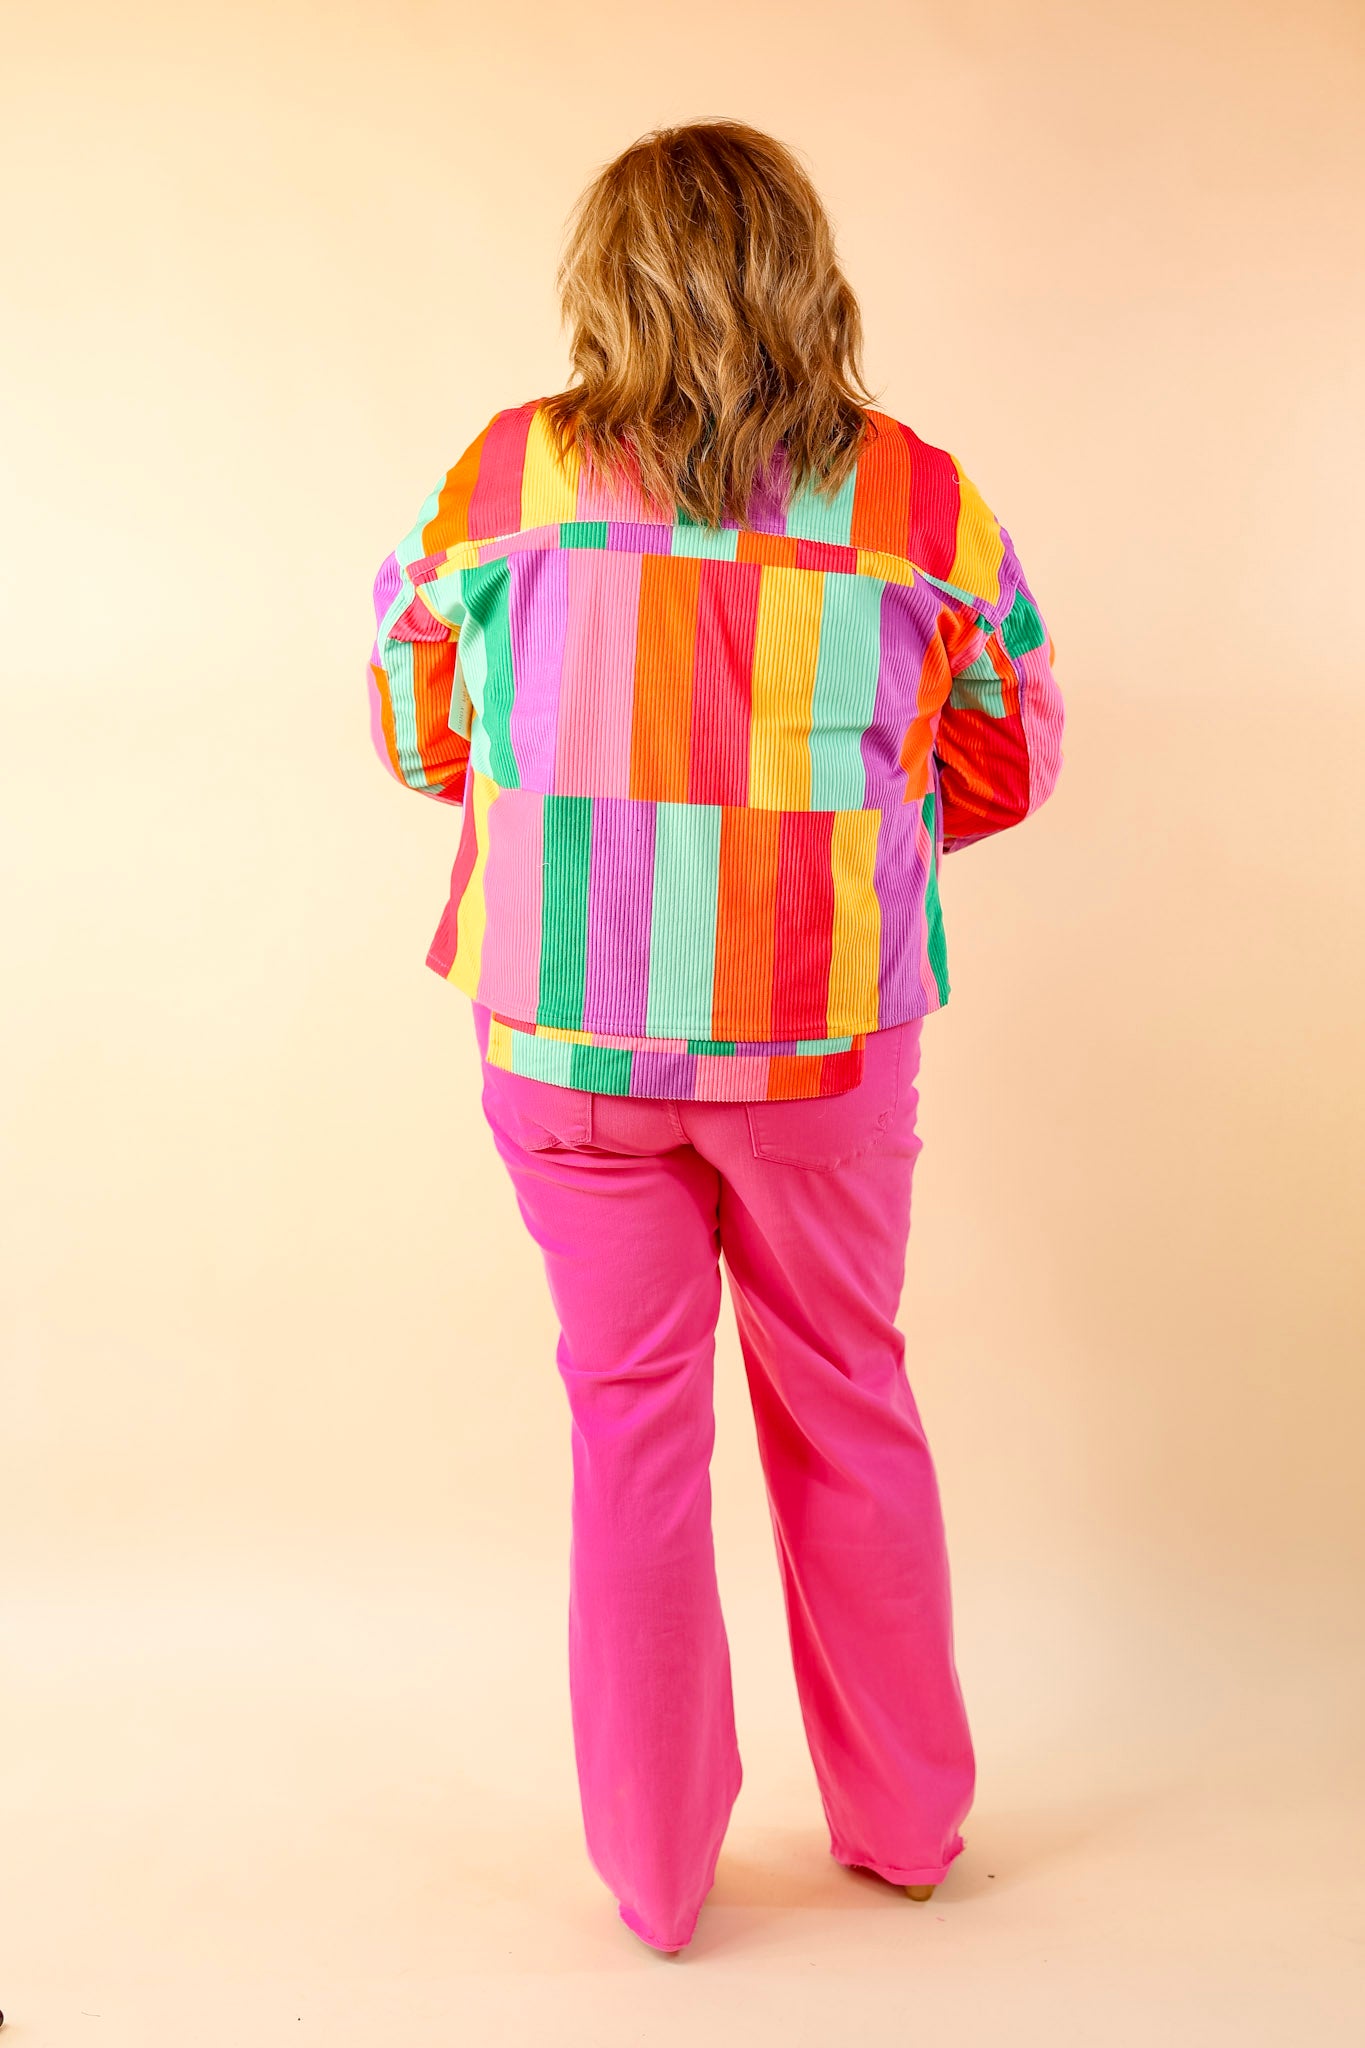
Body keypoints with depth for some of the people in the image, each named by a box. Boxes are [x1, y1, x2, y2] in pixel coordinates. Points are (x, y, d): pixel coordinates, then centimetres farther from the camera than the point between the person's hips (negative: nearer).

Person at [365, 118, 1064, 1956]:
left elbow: (420, 725, 5)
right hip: (824, 1039, 1)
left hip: (572, 1032, 0)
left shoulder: (513, 476, -5)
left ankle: (654, 1867, 27)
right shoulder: (923, 500, -4)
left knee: (631, 1411, 13)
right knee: (846, 1403, 17)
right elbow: (1008, 762, 5)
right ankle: (905, 1819, 35)